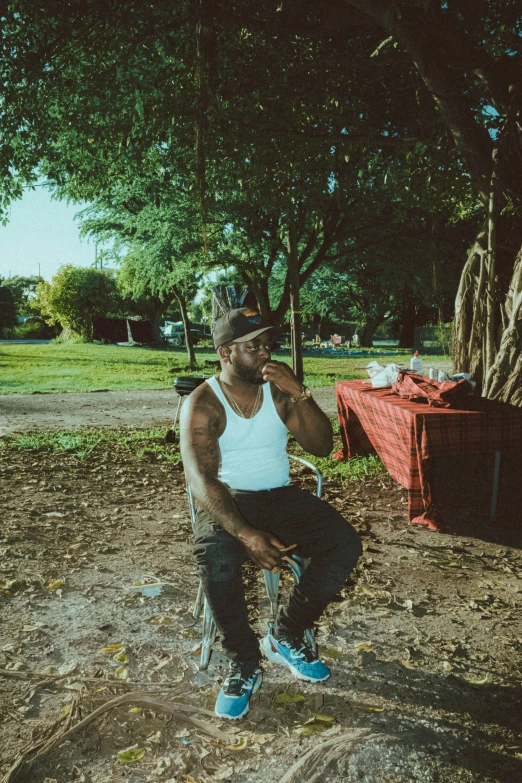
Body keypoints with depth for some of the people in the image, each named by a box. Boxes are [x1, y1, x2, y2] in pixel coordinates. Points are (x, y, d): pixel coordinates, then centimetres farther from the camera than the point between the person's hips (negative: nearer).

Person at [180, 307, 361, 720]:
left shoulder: (279, 392, 4)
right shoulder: (202, 404, -9)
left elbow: (322, 446, -3)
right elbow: (201, 479, -20)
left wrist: (300, 394, -19)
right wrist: (246, 535, -34)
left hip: (281, 497, 4)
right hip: (226, 501, -4)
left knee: (345, 544, -19)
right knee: (217, 558, -35)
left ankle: (286, 637, 2)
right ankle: (244, 664, -8)